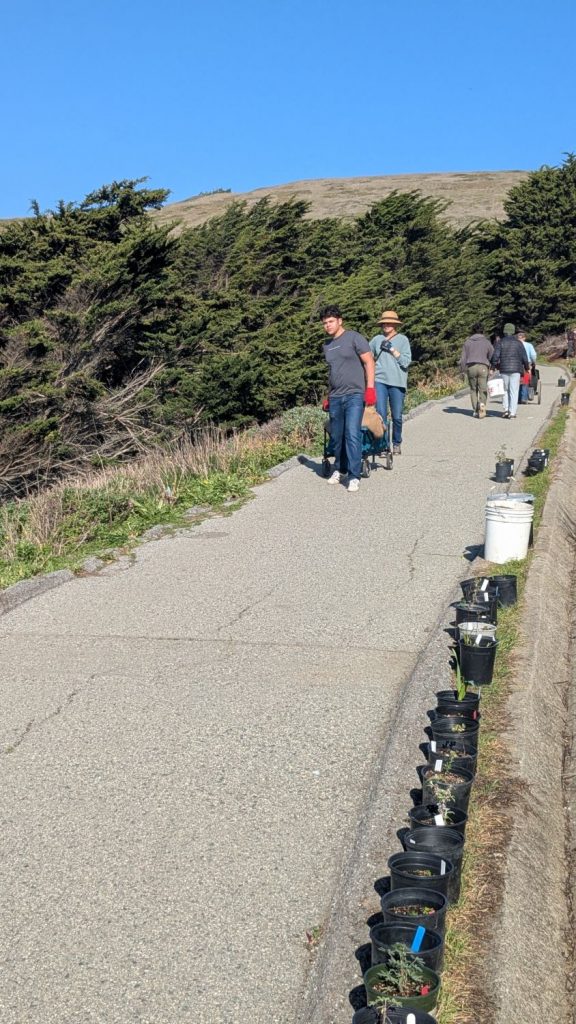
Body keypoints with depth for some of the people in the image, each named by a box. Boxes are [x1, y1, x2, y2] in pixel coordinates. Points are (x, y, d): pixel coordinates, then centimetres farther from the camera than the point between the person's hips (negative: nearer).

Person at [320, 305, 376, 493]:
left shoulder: (354, 338, -2)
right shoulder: (327, 345, 17)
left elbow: (369, 362, -5)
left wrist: (370, 388, -13)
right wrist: (328, 396, 23)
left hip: (354, 395, -6)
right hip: (335, 398, 6)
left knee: (352, 435, -13)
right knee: (336, 436, 9)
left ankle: (354, 477, -9)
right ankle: (339, 469, 27)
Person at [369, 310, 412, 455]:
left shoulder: (402, 339, 5)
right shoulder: (377, 339, 10)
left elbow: (406, 361, -3)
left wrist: (392, 349, -8)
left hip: (397, 382, -1)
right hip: (380, 380, 1)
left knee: (397, 416, 4)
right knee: (381, 415, -8)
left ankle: (397, 443, 20)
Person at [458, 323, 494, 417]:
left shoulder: (468, 342, 9)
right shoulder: (486, 342, 6)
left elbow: (463, 357, 8)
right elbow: (492, 355, 0)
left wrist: (463, 369, 15)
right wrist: (491, 367, 10)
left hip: (471, 367, 1)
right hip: (483, 367, -1)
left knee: (473, 389, 10)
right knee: (483, 389, 0)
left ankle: (475, 410, 6)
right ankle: (482, 404, -27)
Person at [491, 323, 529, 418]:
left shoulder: (500, 342, 2)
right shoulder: (518, 343, 3)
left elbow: (495, 356, -6)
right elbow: (524, 357, 2)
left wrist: (494, 365, 8)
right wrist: (526, 367, 16)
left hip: (504, 370, 1)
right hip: (516, 370, -1)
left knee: (505, 390, 15)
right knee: (514, 391, 1)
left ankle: (506, 409, 4)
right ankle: (512, 413, -3)